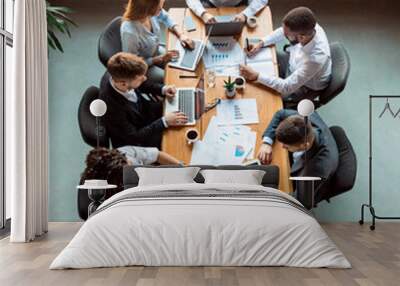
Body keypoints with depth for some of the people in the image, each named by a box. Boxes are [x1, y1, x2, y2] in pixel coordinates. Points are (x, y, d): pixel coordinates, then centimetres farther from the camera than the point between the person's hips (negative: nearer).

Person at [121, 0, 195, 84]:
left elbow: (165, 18, 2)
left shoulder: (151, 12, -23)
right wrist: (160, 58, -23)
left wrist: (180, 35, -12)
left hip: (156, 51, 6)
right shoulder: (129, 32, -41)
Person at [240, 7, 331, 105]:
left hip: (305, 87, -6)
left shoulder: (315, 59, -45)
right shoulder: (307, 27, -28)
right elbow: (282, 31, -6)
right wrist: (261, 44, -16)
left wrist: (256, 76, -34)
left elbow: (287, 87, -36)